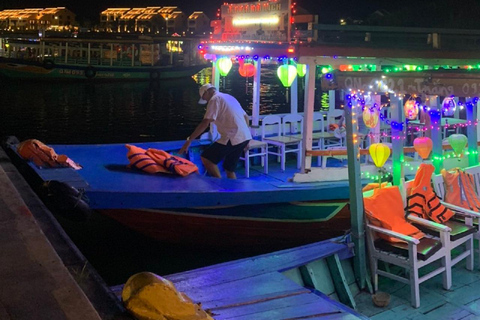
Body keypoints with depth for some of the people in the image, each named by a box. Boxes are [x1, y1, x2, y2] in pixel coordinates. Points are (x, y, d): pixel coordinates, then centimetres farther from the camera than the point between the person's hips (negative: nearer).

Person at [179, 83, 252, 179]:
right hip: (245, 137, 9)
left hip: (233, 138, -9)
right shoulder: (229, 97, 23)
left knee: (206, 158, -2)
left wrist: (189, 140, -11)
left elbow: (205, 123, -13)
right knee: (229, 169, 16)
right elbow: (246, 117, 24)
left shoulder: (215, 99, -3)